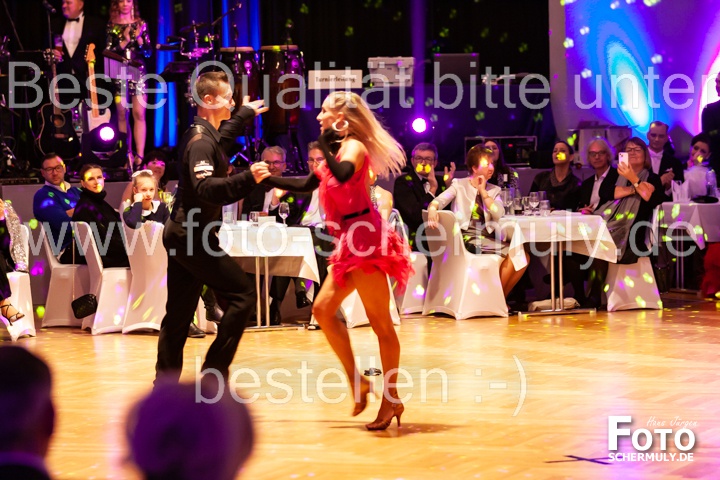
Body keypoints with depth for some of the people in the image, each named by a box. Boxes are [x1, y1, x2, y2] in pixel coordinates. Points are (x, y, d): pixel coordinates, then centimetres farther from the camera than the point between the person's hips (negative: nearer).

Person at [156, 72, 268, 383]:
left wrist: (245, 113, 50)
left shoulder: (206, 135, 13)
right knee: (243, 294, -10)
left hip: (182, 233, 10)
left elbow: (223, 137, 39)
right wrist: (247, 179, -42)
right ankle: (214, 371, -8)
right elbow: (205, 188, -31)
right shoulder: (200, 141, -17)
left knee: (178, 315, 11)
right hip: (193, 236, -10)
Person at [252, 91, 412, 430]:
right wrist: (269, 178, 29)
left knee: (380, 322, -6)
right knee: (323, 308, 10)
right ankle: (356, 382, 13)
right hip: (351, 243, 10)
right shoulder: (339, 150, 17)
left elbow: (343, 174, -34)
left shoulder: (354, 147, -10)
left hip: (365, 239, -10)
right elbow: (307, 184, 29)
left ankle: (391, 399, -3)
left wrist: (325, 147, -20)